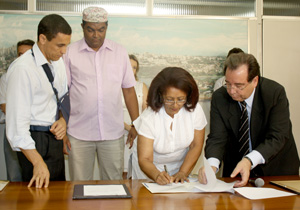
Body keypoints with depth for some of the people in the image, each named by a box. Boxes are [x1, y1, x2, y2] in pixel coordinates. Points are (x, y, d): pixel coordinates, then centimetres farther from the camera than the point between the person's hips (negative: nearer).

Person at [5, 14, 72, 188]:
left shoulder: (58, 62, 5)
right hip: (34, 141, -7)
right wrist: (38, 162, -24)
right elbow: (17, 122, -22)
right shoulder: (22, 68, -20)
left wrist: (64, 120, -4)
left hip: (55, 137, 7)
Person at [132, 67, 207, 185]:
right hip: (150, 168, -1)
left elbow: (196, 146, -5)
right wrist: (157, 175, -39)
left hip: (180, 165, 1)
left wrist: (182, 173, -16)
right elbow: (144, 159, -20)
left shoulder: (195, 110, -14)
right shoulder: (148, 118, -20)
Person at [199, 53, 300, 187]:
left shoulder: (275, 93, -16)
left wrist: (249, 161, -38)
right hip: (236, 168, 1)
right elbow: (217, 137, -13)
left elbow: (277, 137, -21)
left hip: (277, 168, -1)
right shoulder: (219, 97, -8)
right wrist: (211, 165, -34)